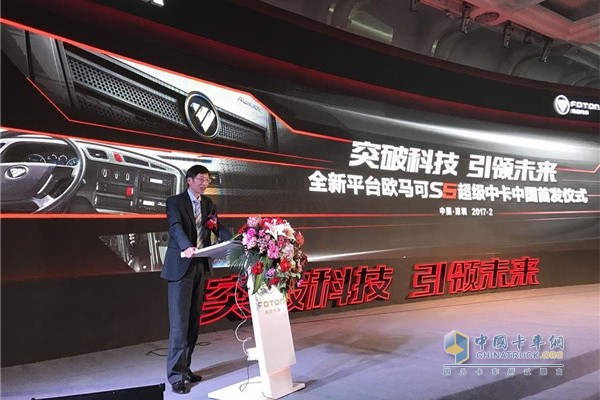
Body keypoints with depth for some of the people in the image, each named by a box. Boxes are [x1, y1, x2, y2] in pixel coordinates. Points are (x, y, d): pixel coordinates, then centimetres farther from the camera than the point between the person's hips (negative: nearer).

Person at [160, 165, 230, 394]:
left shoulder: (208, 203, 14)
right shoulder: (175, 201, -4)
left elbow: (218, 227, 7)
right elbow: (176, 227, -21)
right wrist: (187, 247, -40)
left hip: (200, 266, 6)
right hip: (180, 266, -6)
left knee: (193, 321, 9)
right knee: (179, 322, -6)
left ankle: (184, 368, 20)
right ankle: (176, 375, 1)